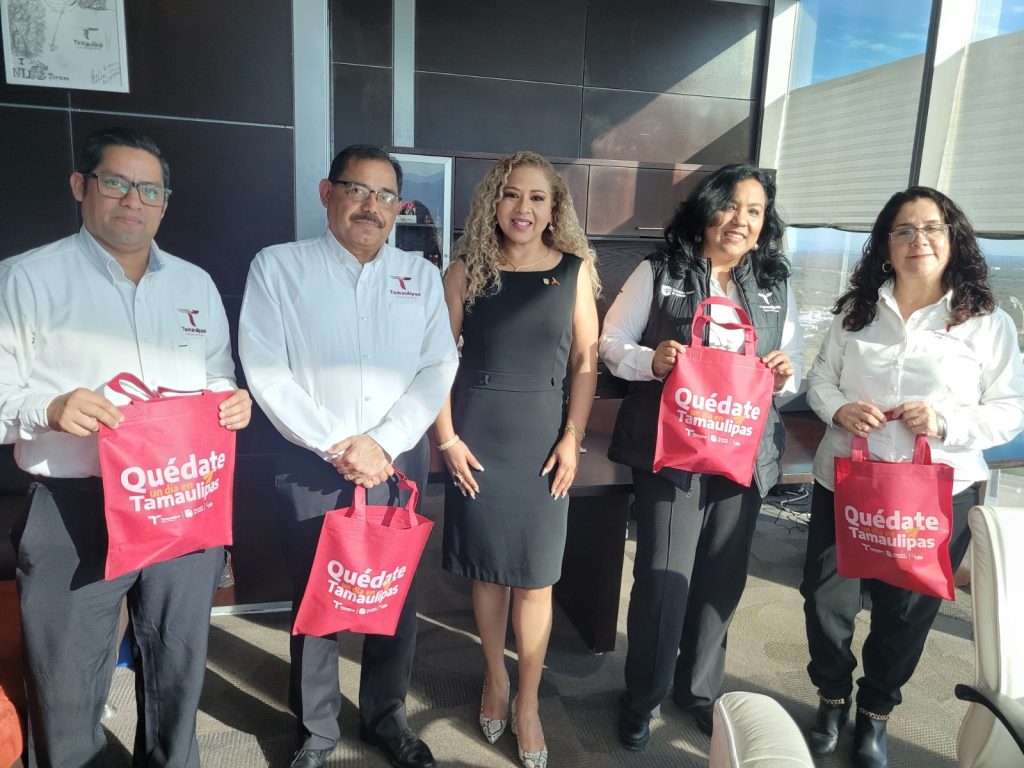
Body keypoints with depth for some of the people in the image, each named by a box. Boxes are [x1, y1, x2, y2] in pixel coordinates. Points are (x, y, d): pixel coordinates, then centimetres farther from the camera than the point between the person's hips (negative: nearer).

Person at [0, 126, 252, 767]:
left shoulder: (197, 284, 13)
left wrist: (234, 401, -3)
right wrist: (51, 408, -22)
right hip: (75, 509, -3)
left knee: (179, 671, 16)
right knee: (67, 688, 9)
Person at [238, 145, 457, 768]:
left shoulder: (421, 275, 7)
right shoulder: (279, 267, -1)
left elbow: (438, 368, 0)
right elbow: (266, 372, -8)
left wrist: (382, 443, -11)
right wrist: (337, 445, -13)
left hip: (399, 460, 2)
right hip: (312, 464, -2)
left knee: (397, 597, 11)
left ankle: (387, 716, 34)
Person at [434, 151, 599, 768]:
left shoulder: (576, 269, 0)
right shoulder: (466, 271, -1)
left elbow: (586, 359, 1)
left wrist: (573, 437, -6)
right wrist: (447, 439, -7)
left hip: (543, 434, 0)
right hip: (477, 434, 1)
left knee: (535, 575, 7)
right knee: (488, 567, 13)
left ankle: (528, 700, 25)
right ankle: (495, 677, 35)